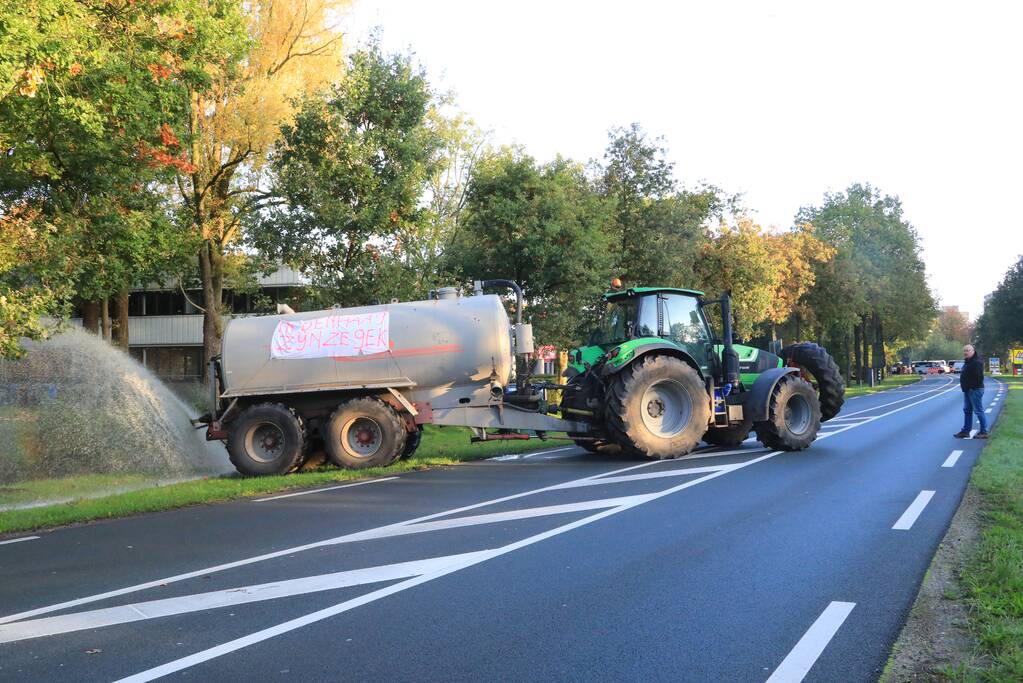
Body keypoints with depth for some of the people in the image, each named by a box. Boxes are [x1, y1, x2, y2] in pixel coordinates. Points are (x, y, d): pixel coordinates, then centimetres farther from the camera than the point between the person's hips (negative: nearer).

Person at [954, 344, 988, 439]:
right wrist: (965, 387, 14)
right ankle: (965, 431, 21)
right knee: (967, 410, 14)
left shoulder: (976, 362, -18)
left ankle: (984, 432, 1)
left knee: (978, 410, -5)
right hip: (967, 390, 11)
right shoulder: (967, 362, 16)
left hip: (975, 390, -11)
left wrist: (972, 387, -20)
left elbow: (978, 377, -25)